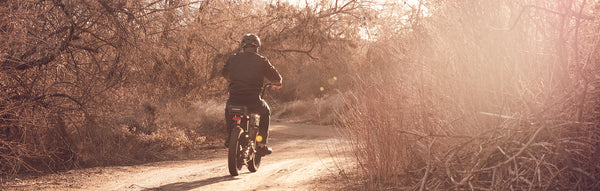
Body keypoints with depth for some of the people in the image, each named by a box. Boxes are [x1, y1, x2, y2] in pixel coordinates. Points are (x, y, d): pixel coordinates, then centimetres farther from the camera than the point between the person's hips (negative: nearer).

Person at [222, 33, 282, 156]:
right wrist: (277, 84, 33)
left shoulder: (233, 59, 8)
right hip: (253, 103, -2)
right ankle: (262, 145, 24)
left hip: (234, 101, 2)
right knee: (265, 111, 29)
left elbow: (224, 73, 28)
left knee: (228, 109, 38)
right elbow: (276, 78, 8)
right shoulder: (261, 61, 1)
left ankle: (229, 137, 32)